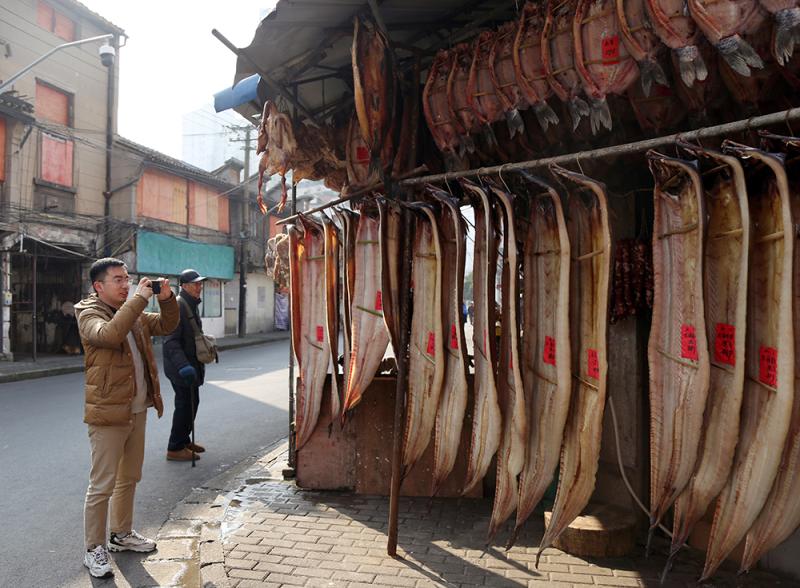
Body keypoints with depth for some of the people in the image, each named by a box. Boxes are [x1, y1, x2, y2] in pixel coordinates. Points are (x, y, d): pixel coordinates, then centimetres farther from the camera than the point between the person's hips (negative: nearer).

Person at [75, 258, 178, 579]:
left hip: (137, 410, 8)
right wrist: (139, 298, -29)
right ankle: (94, 549, 13)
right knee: (102, 485, -1)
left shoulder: (133, 313, 12)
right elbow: (109, 334, -32)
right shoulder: (89, 315, -11)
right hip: (108, 414, -8)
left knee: (129, 478, 19)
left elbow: (166, 325, 13)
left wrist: (167, 298, -5)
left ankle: (122, 534, 35)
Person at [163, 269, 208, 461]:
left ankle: (184, 440, 31)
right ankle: (175, 449, 7)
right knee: (185, 404, -3)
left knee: (191, 403, 17)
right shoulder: (178, 306, -18)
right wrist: (183, 366, -33)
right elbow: (171, 341, -25)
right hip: (181, 367, -10)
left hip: (191, 364, 10)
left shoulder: (192, 305, 14)